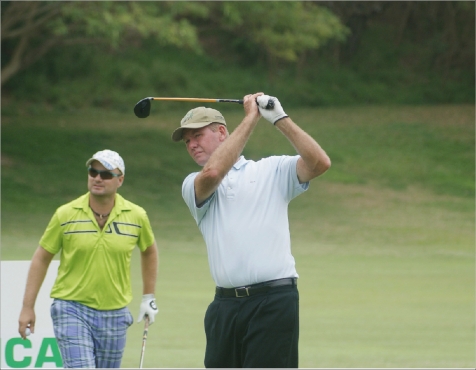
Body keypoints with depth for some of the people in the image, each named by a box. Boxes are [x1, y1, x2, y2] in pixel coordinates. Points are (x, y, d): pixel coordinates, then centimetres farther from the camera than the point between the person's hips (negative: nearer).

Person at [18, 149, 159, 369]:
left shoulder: (136, 216, 0)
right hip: (72, 310, -3)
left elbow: (149, 251, 20)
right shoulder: (65, 215, -4)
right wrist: (28, 307, 1)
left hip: (114, 315, 3)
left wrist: (149, 298, 19)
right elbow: (41, 258, 4)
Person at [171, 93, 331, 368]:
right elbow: (212, 172, -11)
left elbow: (320, 163, -6)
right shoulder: (193, 185, 12)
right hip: (226, 303, 4)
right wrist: (250, 118, -6)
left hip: (273, 302, -4)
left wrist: (280, 118, -8)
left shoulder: (273, 170, 9)